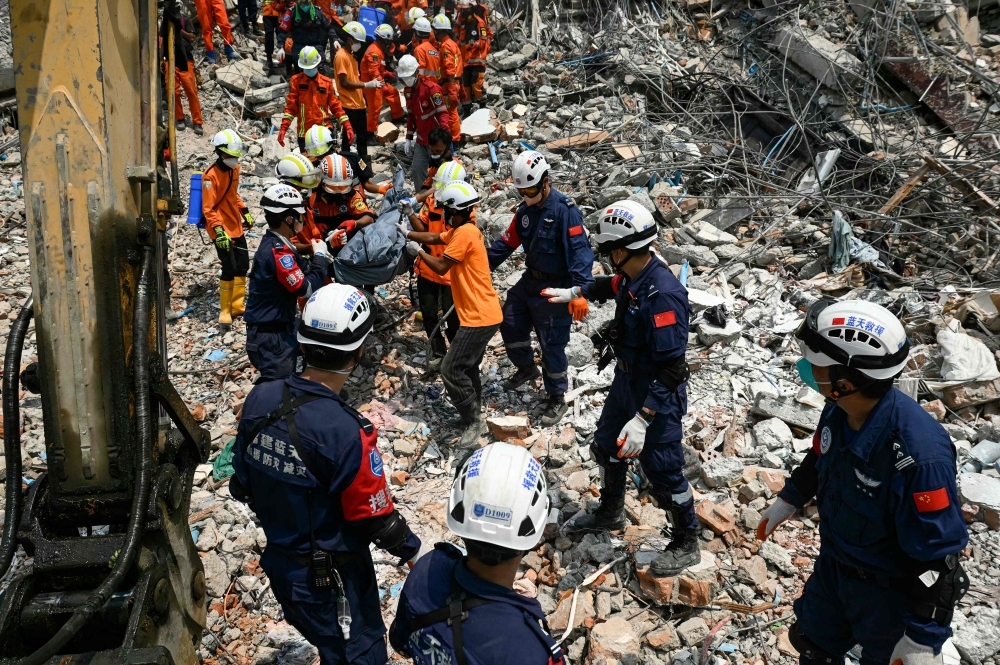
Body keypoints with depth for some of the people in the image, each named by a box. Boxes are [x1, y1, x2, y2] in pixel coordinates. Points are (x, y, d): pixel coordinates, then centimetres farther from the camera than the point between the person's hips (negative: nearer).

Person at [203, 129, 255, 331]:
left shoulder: (234, 168, 4)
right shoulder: (211, 175, -19)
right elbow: (208, 209, -21)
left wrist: (244, 211, 18)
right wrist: (219, 230, -29)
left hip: (236, 226, 8)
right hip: (221, 230, -8)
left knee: (243, 265, 12)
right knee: (230, 269, -9)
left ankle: (237, 306, 26)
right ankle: (225, 311, 6)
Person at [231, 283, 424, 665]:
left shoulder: (259, 400, -12)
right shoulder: (346, 433, -31)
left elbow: (242, 486, 2)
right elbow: (377, 520, -19)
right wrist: (412, 551, 0)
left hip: (278, 563, 6)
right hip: (332, 579, -6)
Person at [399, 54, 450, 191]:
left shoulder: (431, 88, -18)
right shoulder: (408, 91, 8)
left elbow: (442, 113, -20)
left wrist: (445, 136, -31)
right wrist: (408, 139, 16)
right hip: (421, 140, 7)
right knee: (417, 169, 5)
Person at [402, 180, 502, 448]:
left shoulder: (465, 232, -19)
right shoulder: (463, 229, 11)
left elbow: (441, 266, -17)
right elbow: (434, 238, 23)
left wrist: (417, 251, -2)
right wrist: (407, 233, 15)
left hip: (479, 317, -11)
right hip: (483, 313, 11)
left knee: (451, 371, -5)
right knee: (467, 368, 20)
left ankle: (473, 423, 7)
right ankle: (474, 419, 32)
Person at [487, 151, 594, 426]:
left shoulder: (564, 209, -21)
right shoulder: (526, 210, 4)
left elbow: (578, 251, -28)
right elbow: (508, 240, 13)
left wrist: (580, 290, -37)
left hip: (555, 289, -8)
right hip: (530, 280, 8)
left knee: (552, 345, 0)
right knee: (510, 324, 17)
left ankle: (557, 399, 18)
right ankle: (526, 368, 43)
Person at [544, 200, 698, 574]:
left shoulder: (662, 295, -33)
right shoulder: (632, 277, -6)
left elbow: (671, 369, -33)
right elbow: (610, 286, 22)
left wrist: (642, 420, -35)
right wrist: (574, 292, 33)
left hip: (657, 394, -9)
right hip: (626, 381, 9)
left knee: (662, 472, 5)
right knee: (607, 446, 25)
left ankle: (686, 546, 28)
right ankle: (611, 514, 49)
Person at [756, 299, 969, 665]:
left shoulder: (919, 453, -38)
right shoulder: (838, 411, -15)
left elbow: (937, 555, -30)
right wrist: (787, 501, 23)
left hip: (891, 590, -7)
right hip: (834, 565, 7)